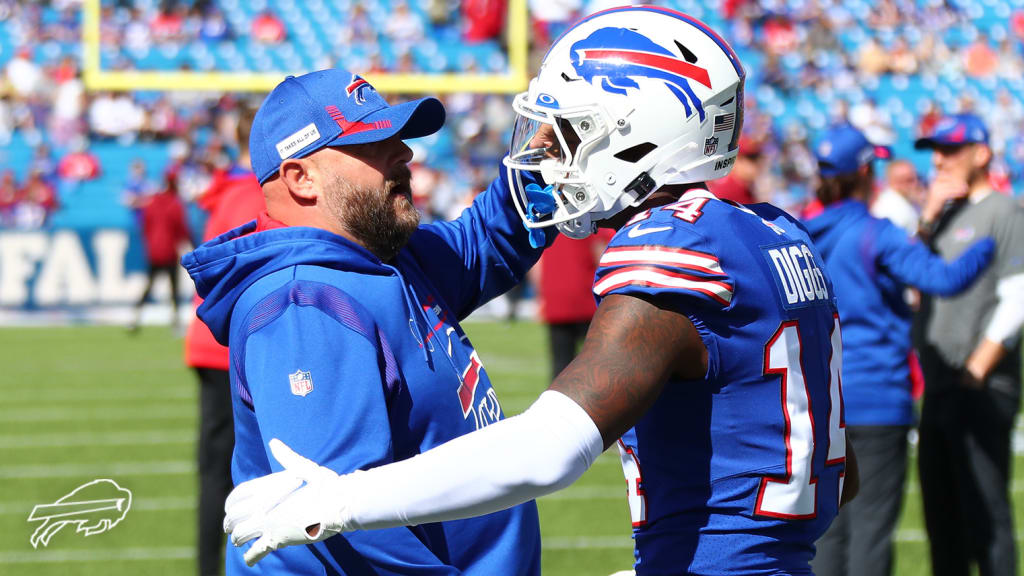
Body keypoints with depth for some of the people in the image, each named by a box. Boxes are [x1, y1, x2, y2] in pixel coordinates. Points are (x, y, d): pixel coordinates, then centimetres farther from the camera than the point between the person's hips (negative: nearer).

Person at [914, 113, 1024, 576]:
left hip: (983, 393, -8)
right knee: (942, 512, 12)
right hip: (940, 390, 8)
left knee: (985, 512, -9)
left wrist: (974, 372, -17)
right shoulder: (943, 214, 18)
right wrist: (928, 221, 5)